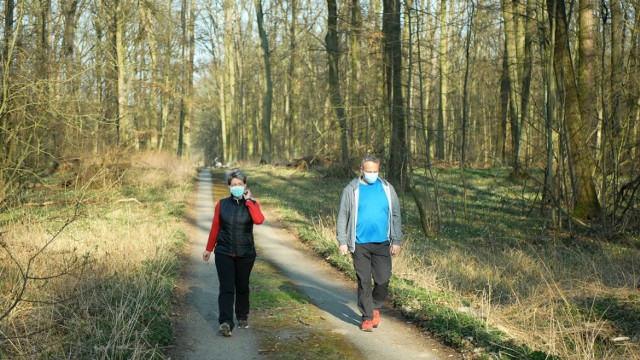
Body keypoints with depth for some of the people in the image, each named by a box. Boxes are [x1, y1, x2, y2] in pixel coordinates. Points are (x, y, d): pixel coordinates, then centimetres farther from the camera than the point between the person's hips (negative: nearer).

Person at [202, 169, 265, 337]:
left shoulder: (251, 204, -1)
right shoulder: (222, 204, 2)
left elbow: (259, 220, -22)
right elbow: (215, 228, 8)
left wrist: (248, 200, -15)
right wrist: (209, 249, 11)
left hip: (245, 254, 0)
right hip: (224, 253, 0)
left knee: (242, 287, 12)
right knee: (226, 288, -11)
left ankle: (242, 317, 31)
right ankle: (226, 322, -18)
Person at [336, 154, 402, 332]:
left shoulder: (387, 188, 6)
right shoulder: (351, 189, 0)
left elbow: (395, 216, 10)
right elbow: (342, 217, 3)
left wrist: (396, 240, 6)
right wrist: (342, 241, -2)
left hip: (382, 244, 1)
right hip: (360, 244, -1)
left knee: (383, 280, 0)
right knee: (363, 282, 3)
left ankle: (375, 307, 27)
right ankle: (367, 317, 14)